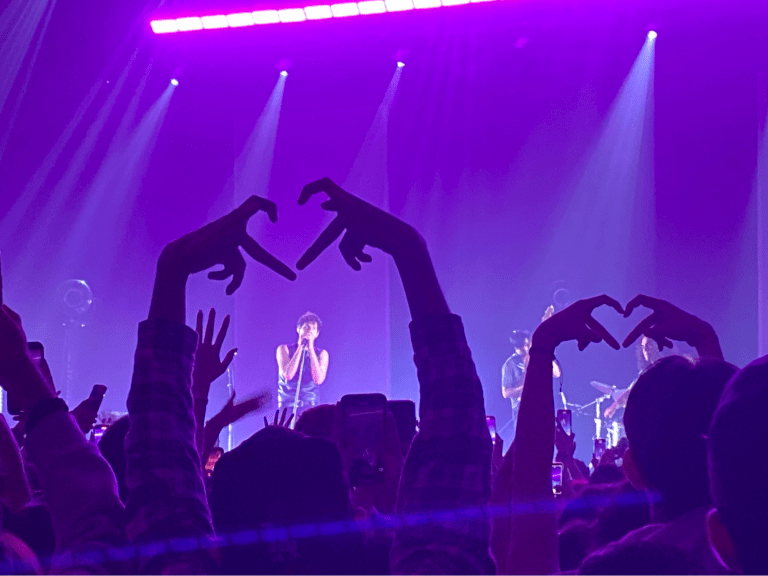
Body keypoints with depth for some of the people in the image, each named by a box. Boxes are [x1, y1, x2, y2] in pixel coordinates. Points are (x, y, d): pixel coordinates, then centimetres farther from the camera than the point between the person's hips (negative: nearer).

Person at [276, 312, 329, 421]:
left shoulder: (322, 354, 7)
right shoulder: (284, 349, 4)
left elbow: (319, 379, -9)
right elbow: (288, 375, -12)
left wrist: (310, 348, -8)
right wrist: (300, 347, -8)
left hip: (311, 408, 1)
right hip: (287, 407, -1)